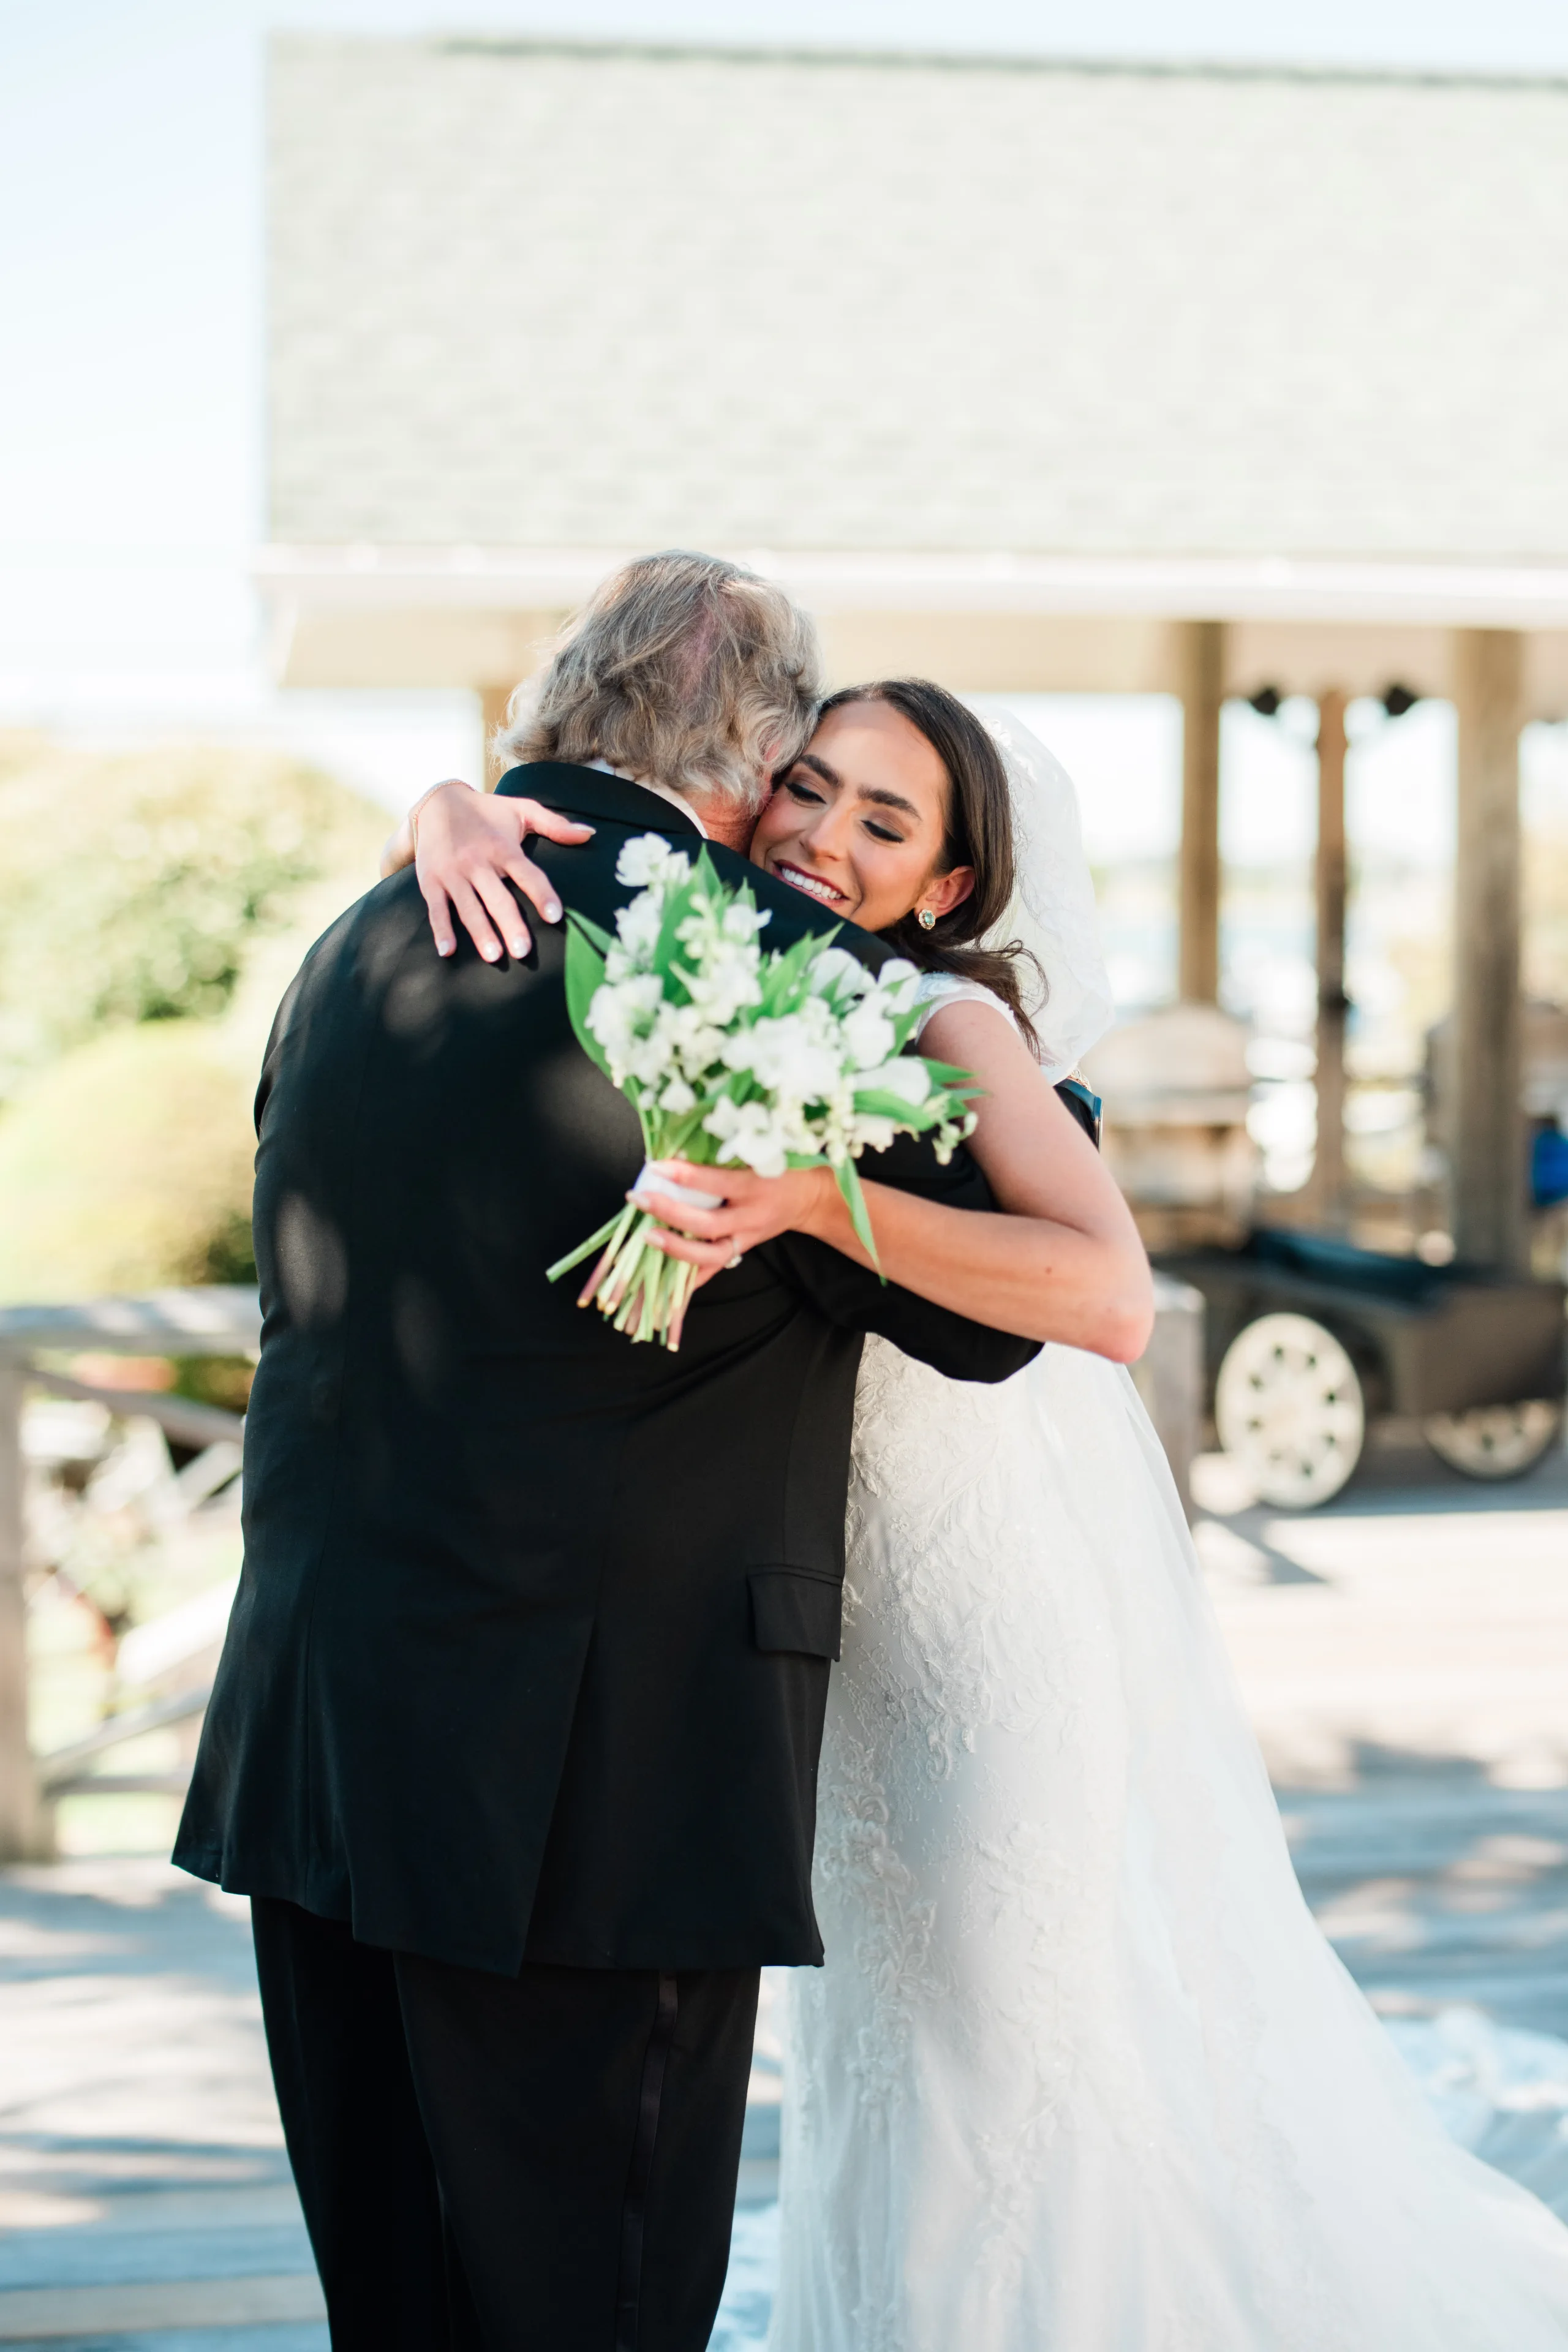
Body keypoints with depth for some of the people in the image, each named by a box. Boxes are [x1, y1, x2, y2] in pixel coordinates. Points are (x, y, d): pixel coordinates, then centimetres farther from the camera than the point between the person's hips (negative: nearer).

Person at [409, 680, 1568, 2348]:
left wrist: (808, 1197, -46)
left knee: (1028, 2011, 4)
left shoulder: (946, 1020, -21)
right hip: (841, 1595, 6)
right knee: (878, 2017, 19)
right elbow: (535, 803, 0)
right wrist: (458, 818, -24)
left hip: (1012, 1576, -6)